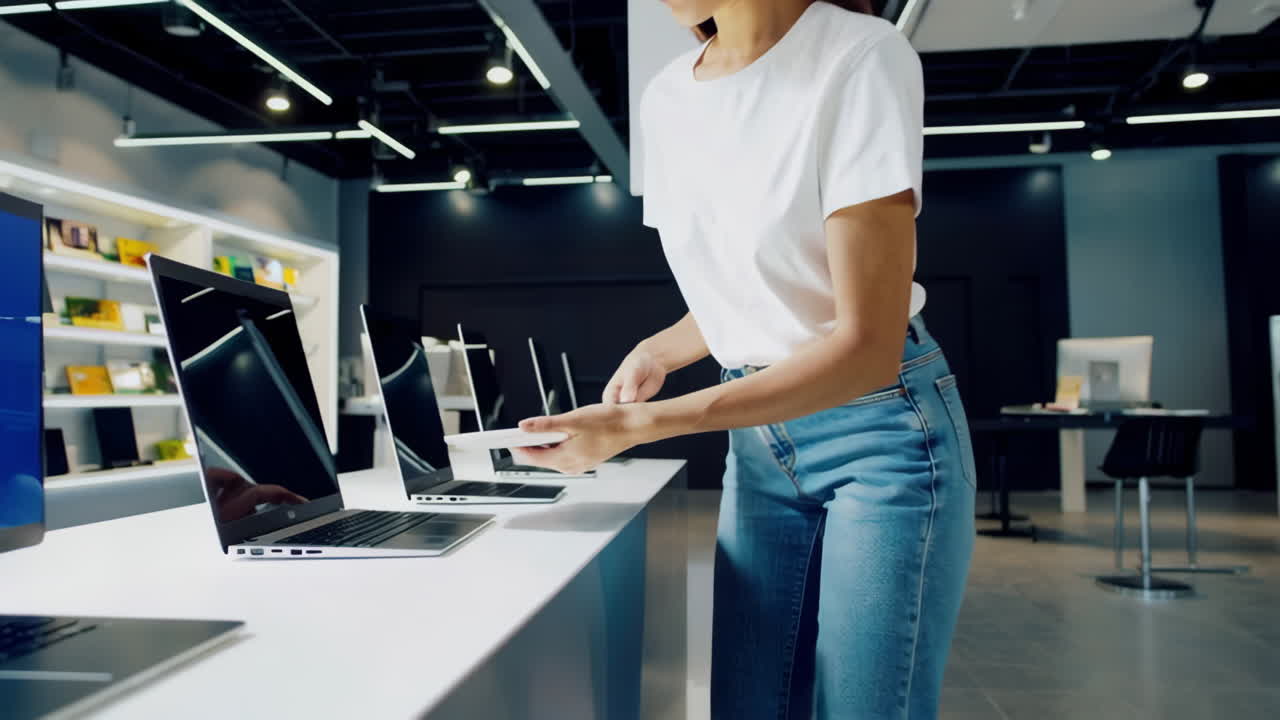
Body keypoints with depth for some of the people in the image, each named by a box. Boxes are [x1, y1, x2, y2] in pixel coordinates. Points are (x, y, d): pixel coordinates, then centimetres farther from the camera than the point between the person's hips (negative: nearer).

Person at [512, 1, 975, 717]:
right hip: (760, 435, 6)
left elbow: (866, 347, -22)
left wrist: (638, 426, -23)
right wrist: (660, 351, -4)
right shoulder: (666, 97, 3)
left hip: (882, 425, -5)